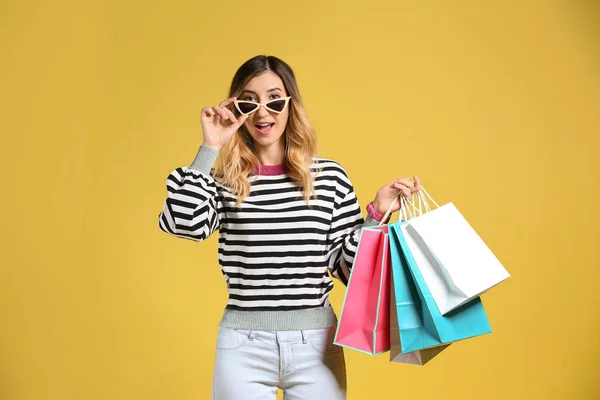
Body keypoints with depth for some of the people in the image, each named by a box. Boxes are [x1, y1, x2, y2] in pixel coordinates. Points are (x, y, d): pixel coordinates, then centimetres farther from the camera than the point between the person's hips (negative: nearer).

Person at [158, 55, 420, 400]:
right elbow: (182, 224, -18)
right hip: (243, 345, -1)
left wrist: (377, 213, -6)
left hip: (315, 342, 1)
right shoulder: (223, 179, 2)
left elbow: (346, 263, 6)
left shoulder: (330, 176, 3)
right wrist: (210, 149, -12)